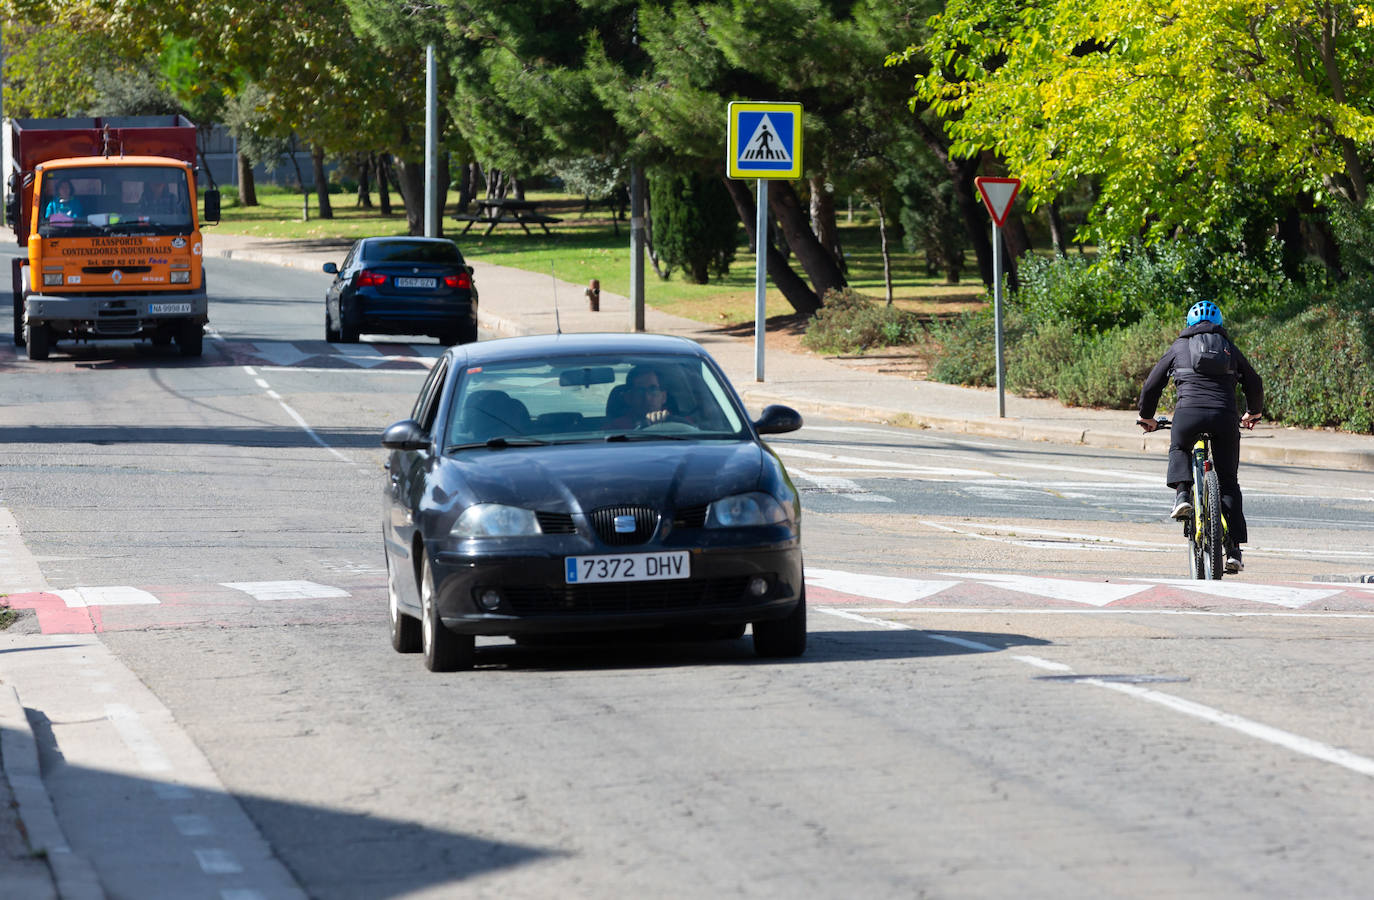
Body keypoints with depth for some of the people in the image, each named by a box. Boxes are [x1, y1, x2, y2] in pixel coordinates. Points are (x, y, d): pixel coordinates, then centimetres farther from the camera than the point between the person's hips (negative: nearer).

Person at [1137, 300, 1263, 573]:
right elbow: (1254, 384, 33)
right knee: (1228, 482, 11)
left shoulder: (1179, 347, 19)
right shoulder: (1230, 348, 23)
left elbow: (1151, 385, 22)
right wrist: (1253, 413, 52)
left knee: (1179, 450, 32)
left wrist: (1146, 417, 39)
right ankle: (1234, 548, 4)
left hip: (1189, 412, -1)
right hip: (1225, 417, 1)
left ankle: (1182, 493, 3)